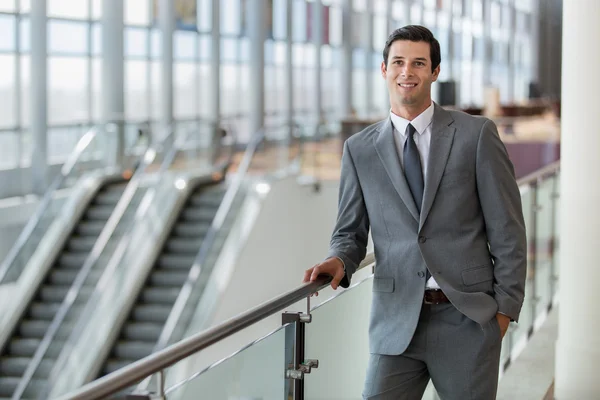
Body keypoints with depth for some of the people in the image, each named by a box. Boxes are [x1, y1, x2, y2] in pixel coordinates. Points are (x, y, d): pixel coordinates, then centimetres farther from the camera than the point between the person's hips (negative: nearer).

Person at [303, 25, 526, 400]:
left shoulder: (476, 134, 0)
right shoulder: (360, 149, 7)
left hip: (468, 317, -1)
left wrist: (506, 307, -3)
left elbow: (507, 228, 1)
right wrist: (339, 261, -11)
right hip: (397, 321, 1)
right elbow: (351, 231, 11)